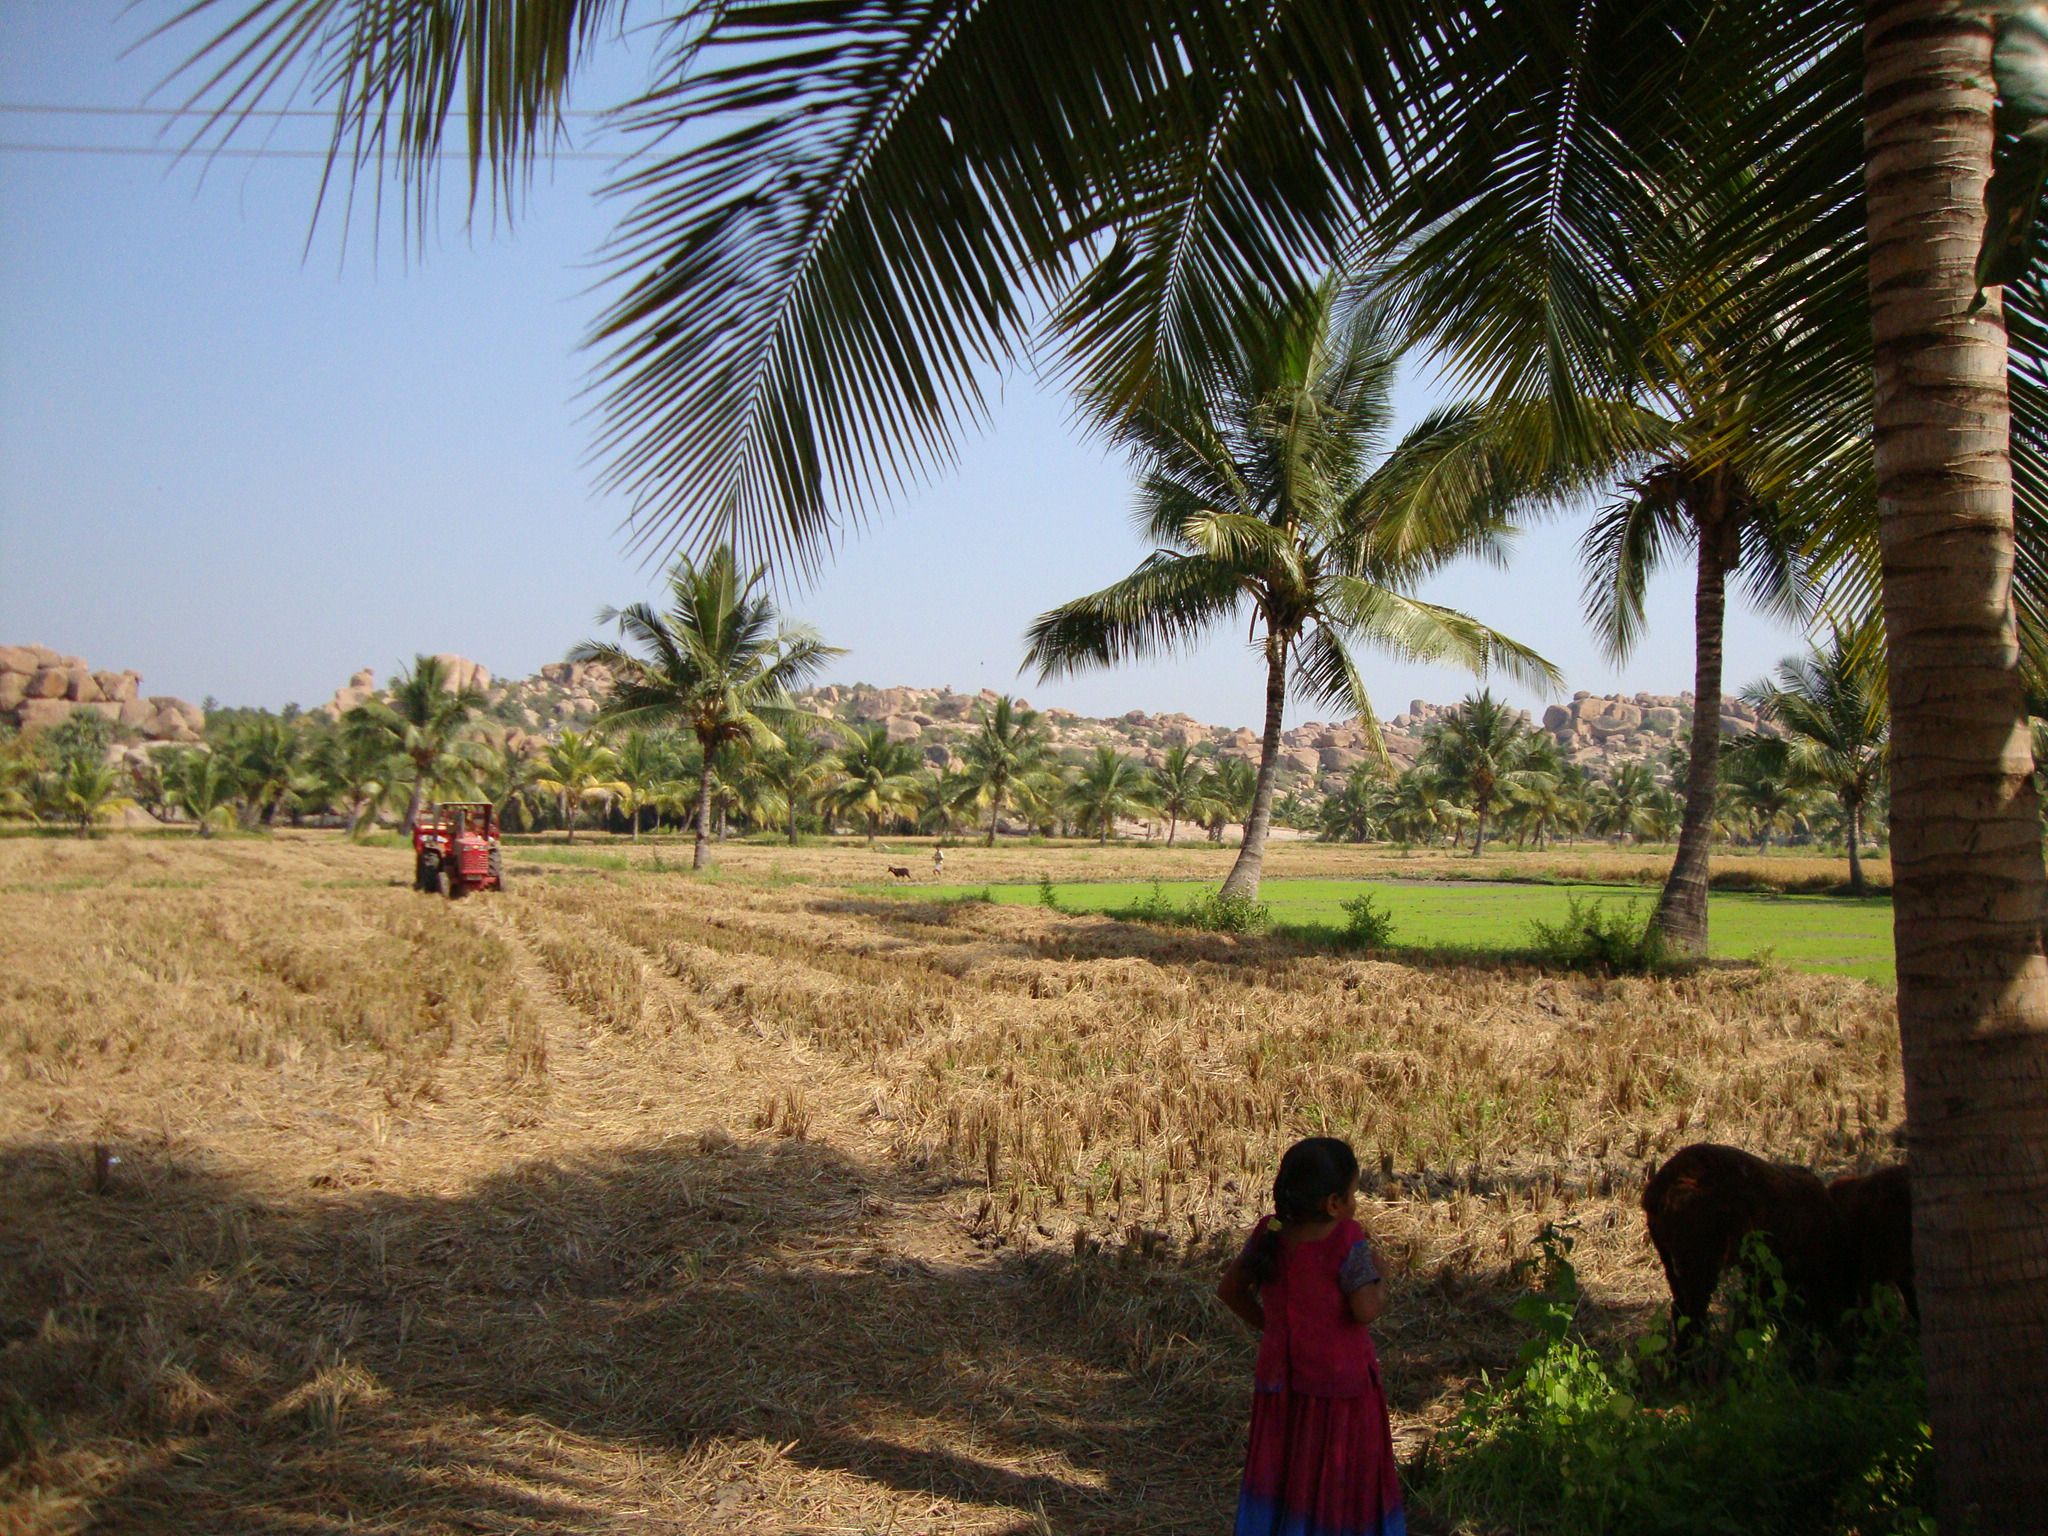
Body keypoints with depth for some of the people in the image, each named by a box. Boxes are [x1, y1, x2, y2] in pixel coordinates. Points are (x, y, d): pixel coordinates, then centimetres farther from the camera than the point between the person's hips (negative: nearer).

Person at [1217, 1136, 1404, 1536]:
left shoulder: (1269, 1234, -1)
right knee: (1343, 1482, 8)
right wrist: (1380, 1295, -4)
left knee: (1277, 1475, 16)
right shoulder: (1346, 1239, -18)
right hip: (1339, 1378, -5)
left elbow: (1230, 1289, 6)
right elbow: (1364, 1310, -25)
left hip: (1279, 1379, 5)